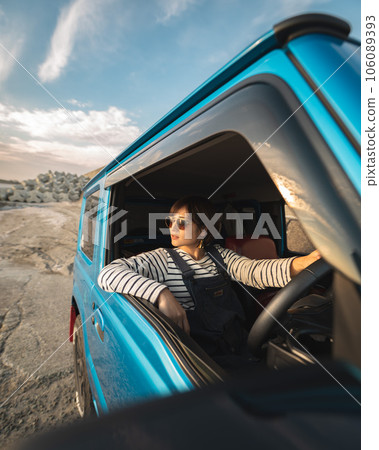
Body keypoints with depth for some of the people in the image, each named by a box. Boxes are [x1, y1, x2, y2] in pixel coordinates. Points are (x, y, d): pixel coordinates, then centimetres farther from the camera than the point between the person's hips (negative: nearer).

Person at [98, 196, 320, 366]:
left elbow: (254, 270, -9)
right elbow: (109, 274, -18)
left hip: (240, 351, 5)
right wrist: (161, 293, -31)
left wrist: (304, 262, -27)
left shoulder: (219, 255, 7)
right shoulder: (161, 260, -6)